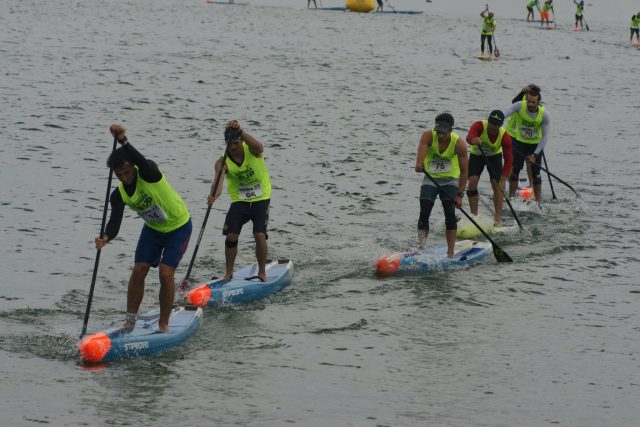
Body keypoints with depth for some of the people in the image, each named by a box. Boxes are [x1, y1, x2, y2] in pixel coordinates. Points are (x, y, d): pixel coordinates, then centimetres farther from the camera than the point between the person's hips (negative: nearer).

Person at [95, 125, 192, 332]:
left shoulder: (149, 174, -30)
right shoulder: (119, 195, -15)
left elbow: (143, 162, -54)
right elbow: (115, 222, -26)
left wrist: (123, 141, -69)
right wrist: (106, 238, -49)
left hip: (179, 227, -5)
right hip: (153, 229, 5)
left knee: (166, 273, -14)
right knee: (139, 270, -6)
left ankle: (164, 325, -1)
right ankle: (130, 321, 7)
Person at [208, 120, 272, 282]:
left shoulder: (251, 150, -14)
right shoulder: (223, 162, -12)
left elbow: (258, 147, -40)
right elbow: (219, 179, -30)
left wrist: (240, 132, -54)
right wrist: (215, 194, -53)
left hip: (261, 199, -2)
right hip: (239, 201, 2)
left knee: (260, 235, -14)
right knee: (231, 236, -8)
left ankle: (262, 272, 4)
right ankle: (229, 273, 9)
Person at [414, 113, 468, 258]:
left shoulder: (459, 144, -18)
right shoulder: (428, 136, -18)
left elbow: (464, 171, -14)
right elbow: (422, 149, -39)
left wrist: (459, 195, -19)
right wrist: (419, 163, -61)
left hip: (449, 181, -1)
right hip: (430, 180, 1)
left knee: (450, 214, -13)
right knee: (424, 213, -12)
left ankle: (450, 253, -9)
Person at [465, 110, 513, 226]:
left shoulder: (505, 137, -30)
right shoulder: (479, 126, -33)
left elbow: (508, 160, -26)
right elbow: (469, 137, -53)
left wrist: (503, 180, -34)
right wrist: (473, 140, -79)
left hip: (494, 156, 0)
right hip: (476, 155, 0)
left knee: (497, 185, -11)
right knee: (472, 182, -14)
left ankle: (498, 218, -1)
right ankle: (474, 215, -4)